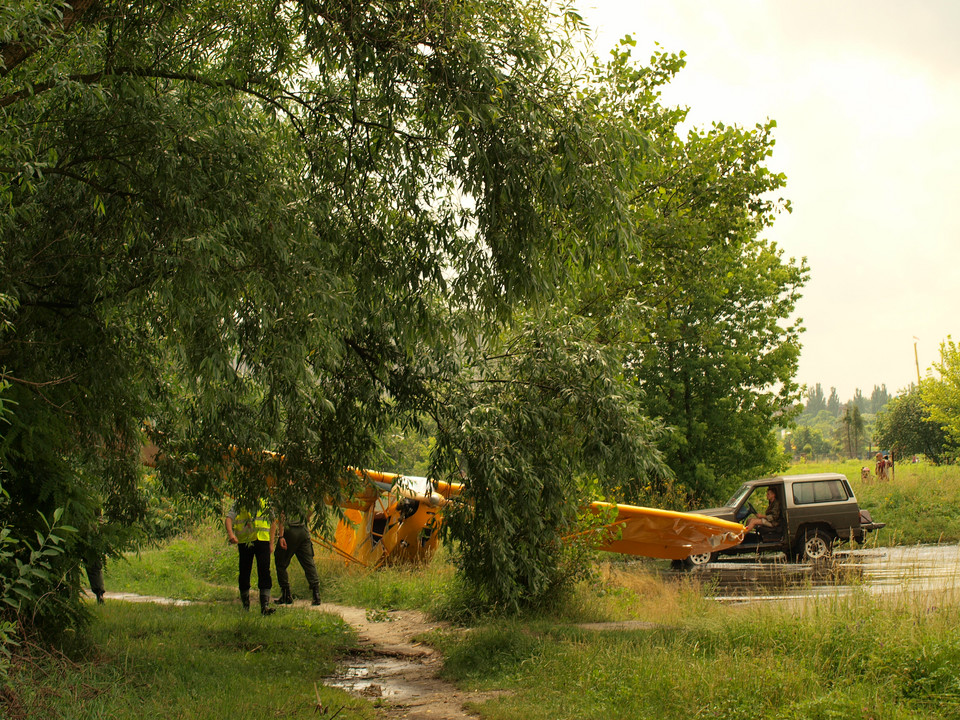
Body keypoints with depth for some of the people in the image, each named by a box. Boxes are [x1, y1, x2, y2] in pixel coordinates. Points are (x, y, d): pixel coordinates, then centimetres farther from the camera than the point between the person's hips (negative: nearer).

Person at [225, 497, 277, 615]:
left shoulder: (265, 503, 10)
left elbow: (273, 522, 18)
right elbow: (228, 519, -7)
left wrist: (271, 543, 11)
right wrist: (230, 534, -27)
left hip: (262, 540, 1)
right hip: (245, 542, -1)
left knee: (264, 572, -11)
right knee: (244, 573, 6)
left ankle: (265, 606, -15)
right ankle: (245, 605, 24)